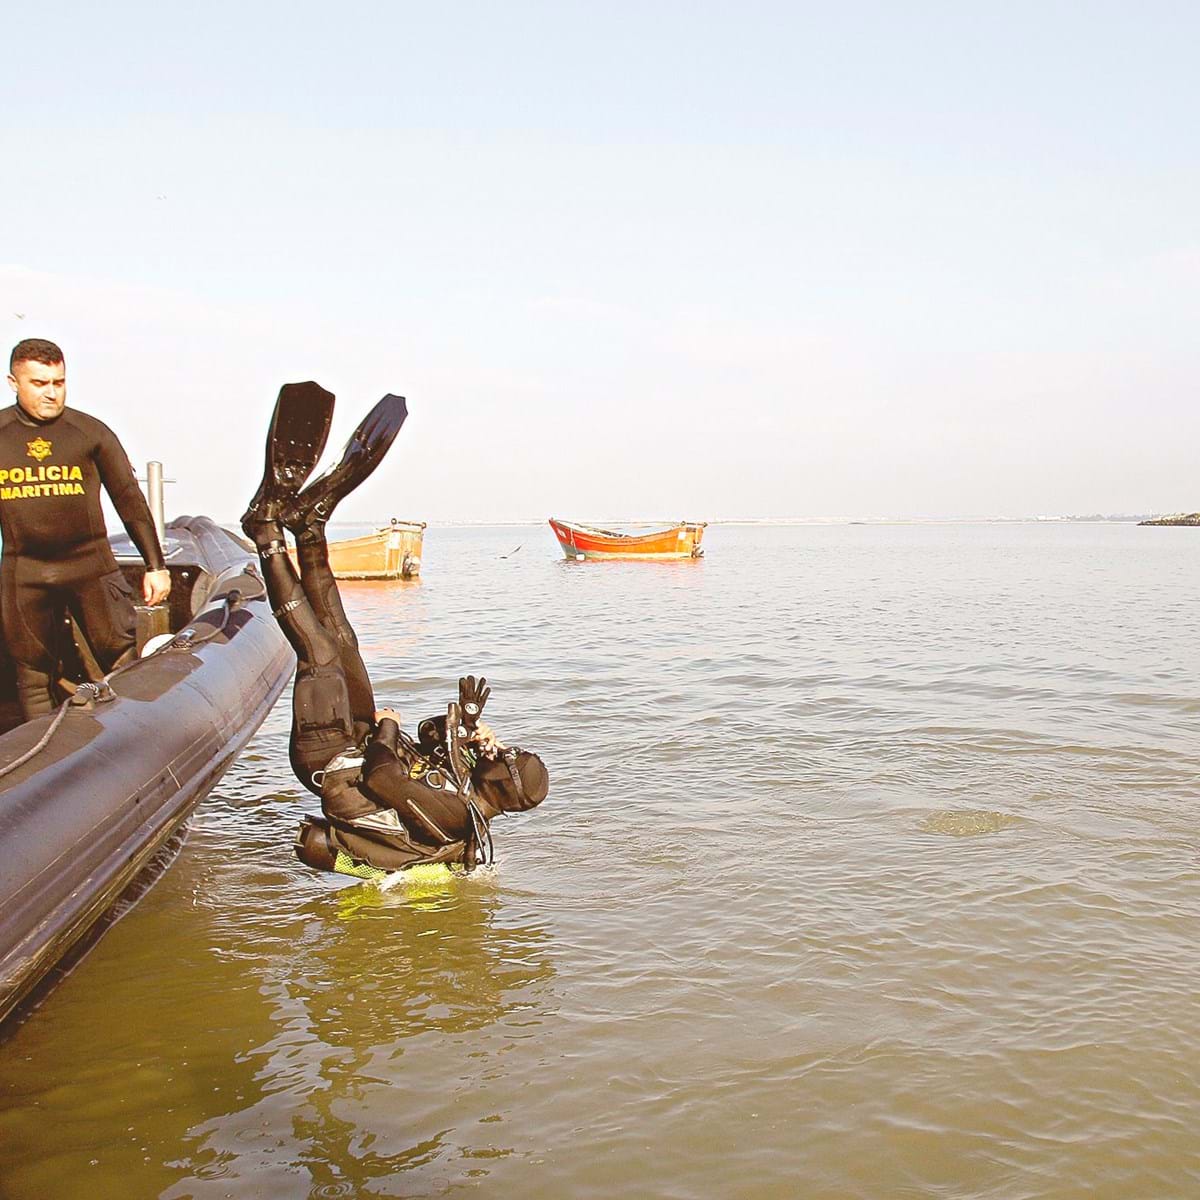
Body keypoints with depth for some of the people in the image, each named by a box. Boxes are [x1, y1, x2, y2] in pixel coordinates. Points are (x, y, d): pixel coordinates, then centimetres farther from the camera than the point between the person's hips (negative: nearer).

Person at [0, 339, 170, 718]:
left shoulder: (91, 432, 2)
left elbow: (129, 500, 6)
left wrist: (155, 566, 5)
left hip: (91, 563, -1)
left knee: (126, 664, -6)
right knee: (32, 675, 6)